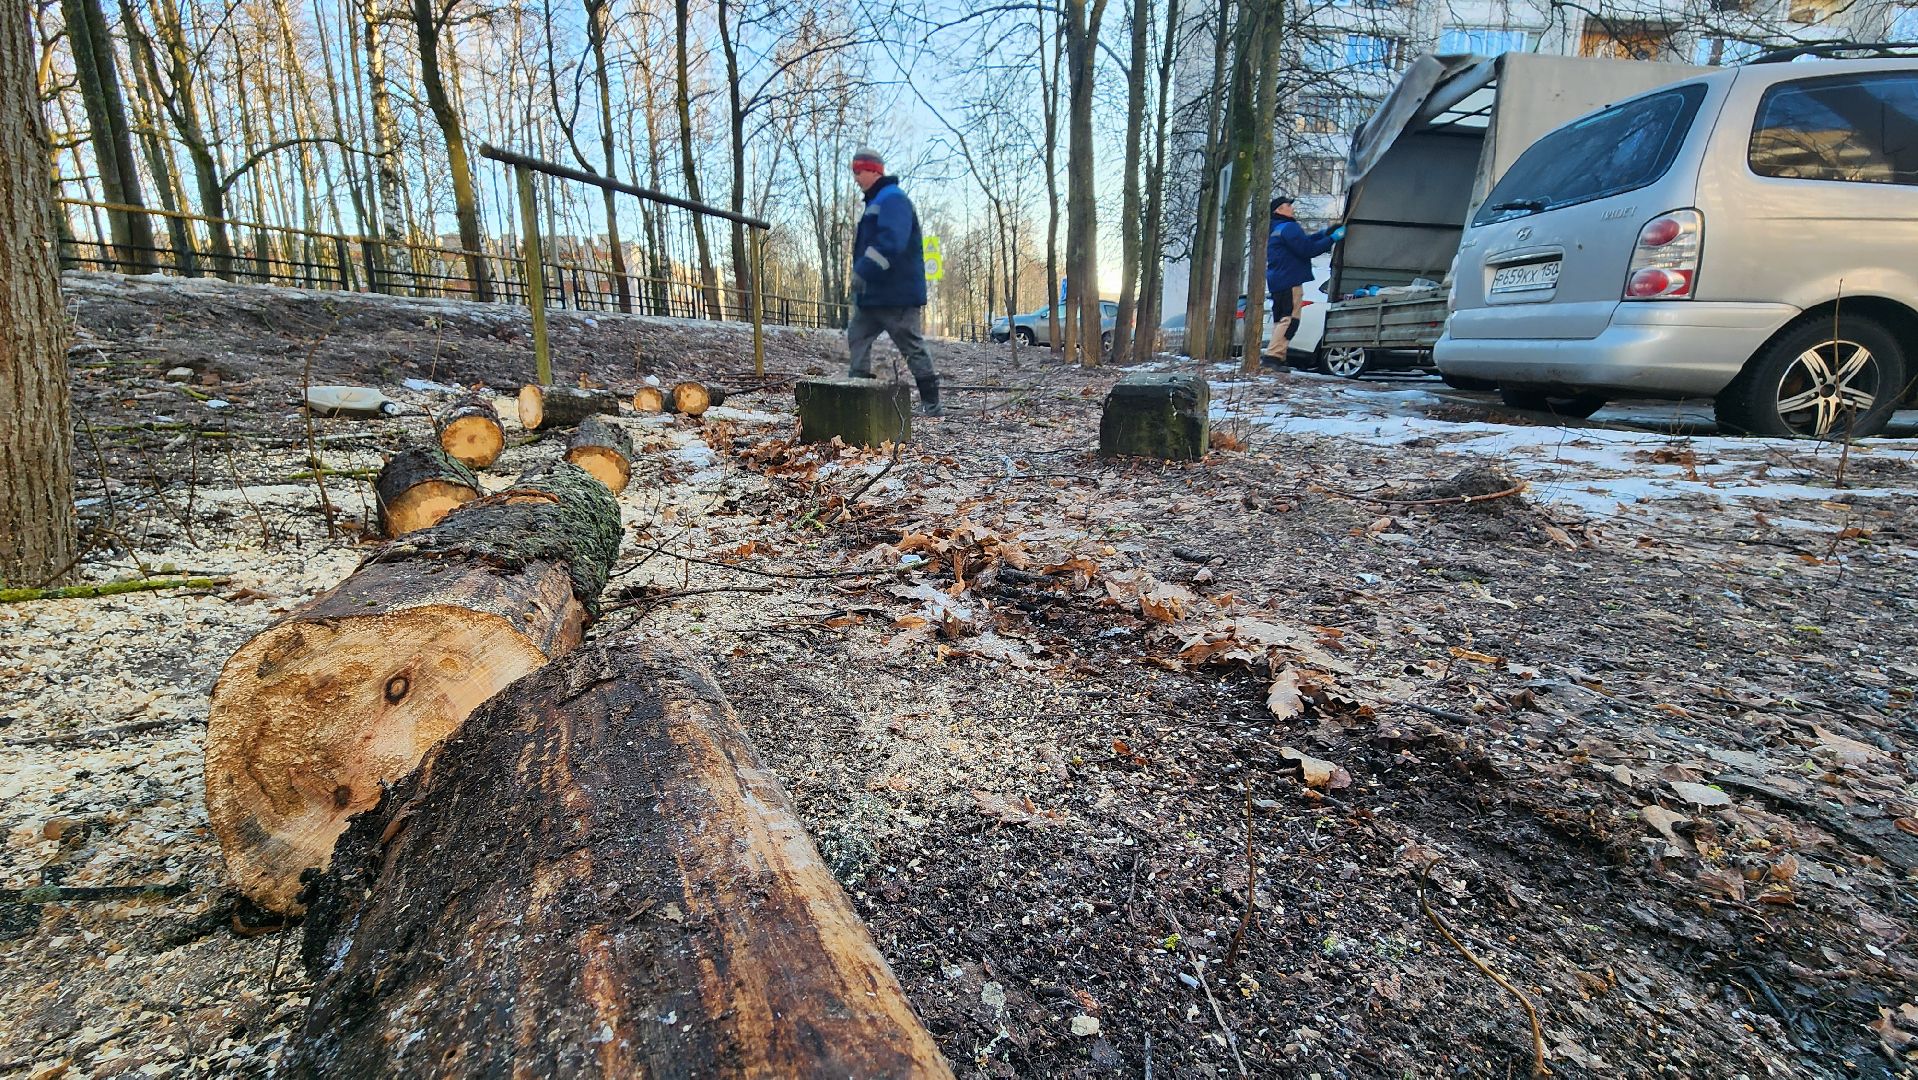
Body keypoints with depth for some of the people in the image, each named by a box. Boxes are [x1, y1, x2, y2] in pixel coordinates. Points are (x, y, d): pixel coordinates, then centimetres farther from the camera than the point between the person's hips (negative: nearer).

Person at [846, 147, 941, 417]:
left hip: (897, 294, -11)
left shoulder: (893, 199, -12)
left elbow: (890, 242, -28)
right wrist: (862, 275, 22)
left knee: (911, 346, -6)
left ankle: (932, 404, 1)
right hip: (873, 294, 11)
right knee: (857, 337, 12)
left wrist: (863, 272, -31)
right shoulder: (875, 203, 21)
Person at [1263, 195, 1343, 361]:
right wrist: (1332, 238, -7)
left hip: (1276, 283, 10)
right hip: (1289, 281, -10)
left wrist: (1325, 232, 18)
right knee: (1290, 319, -12)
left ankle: (1275, 355, 11)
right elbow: (1308, 249, -15)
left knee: (1281, 319, 13)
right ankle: (1273, 355, -19)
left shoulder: (1275, 229, 20)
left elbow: (1304, 240, 26)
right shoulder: (1289, 228, -11)